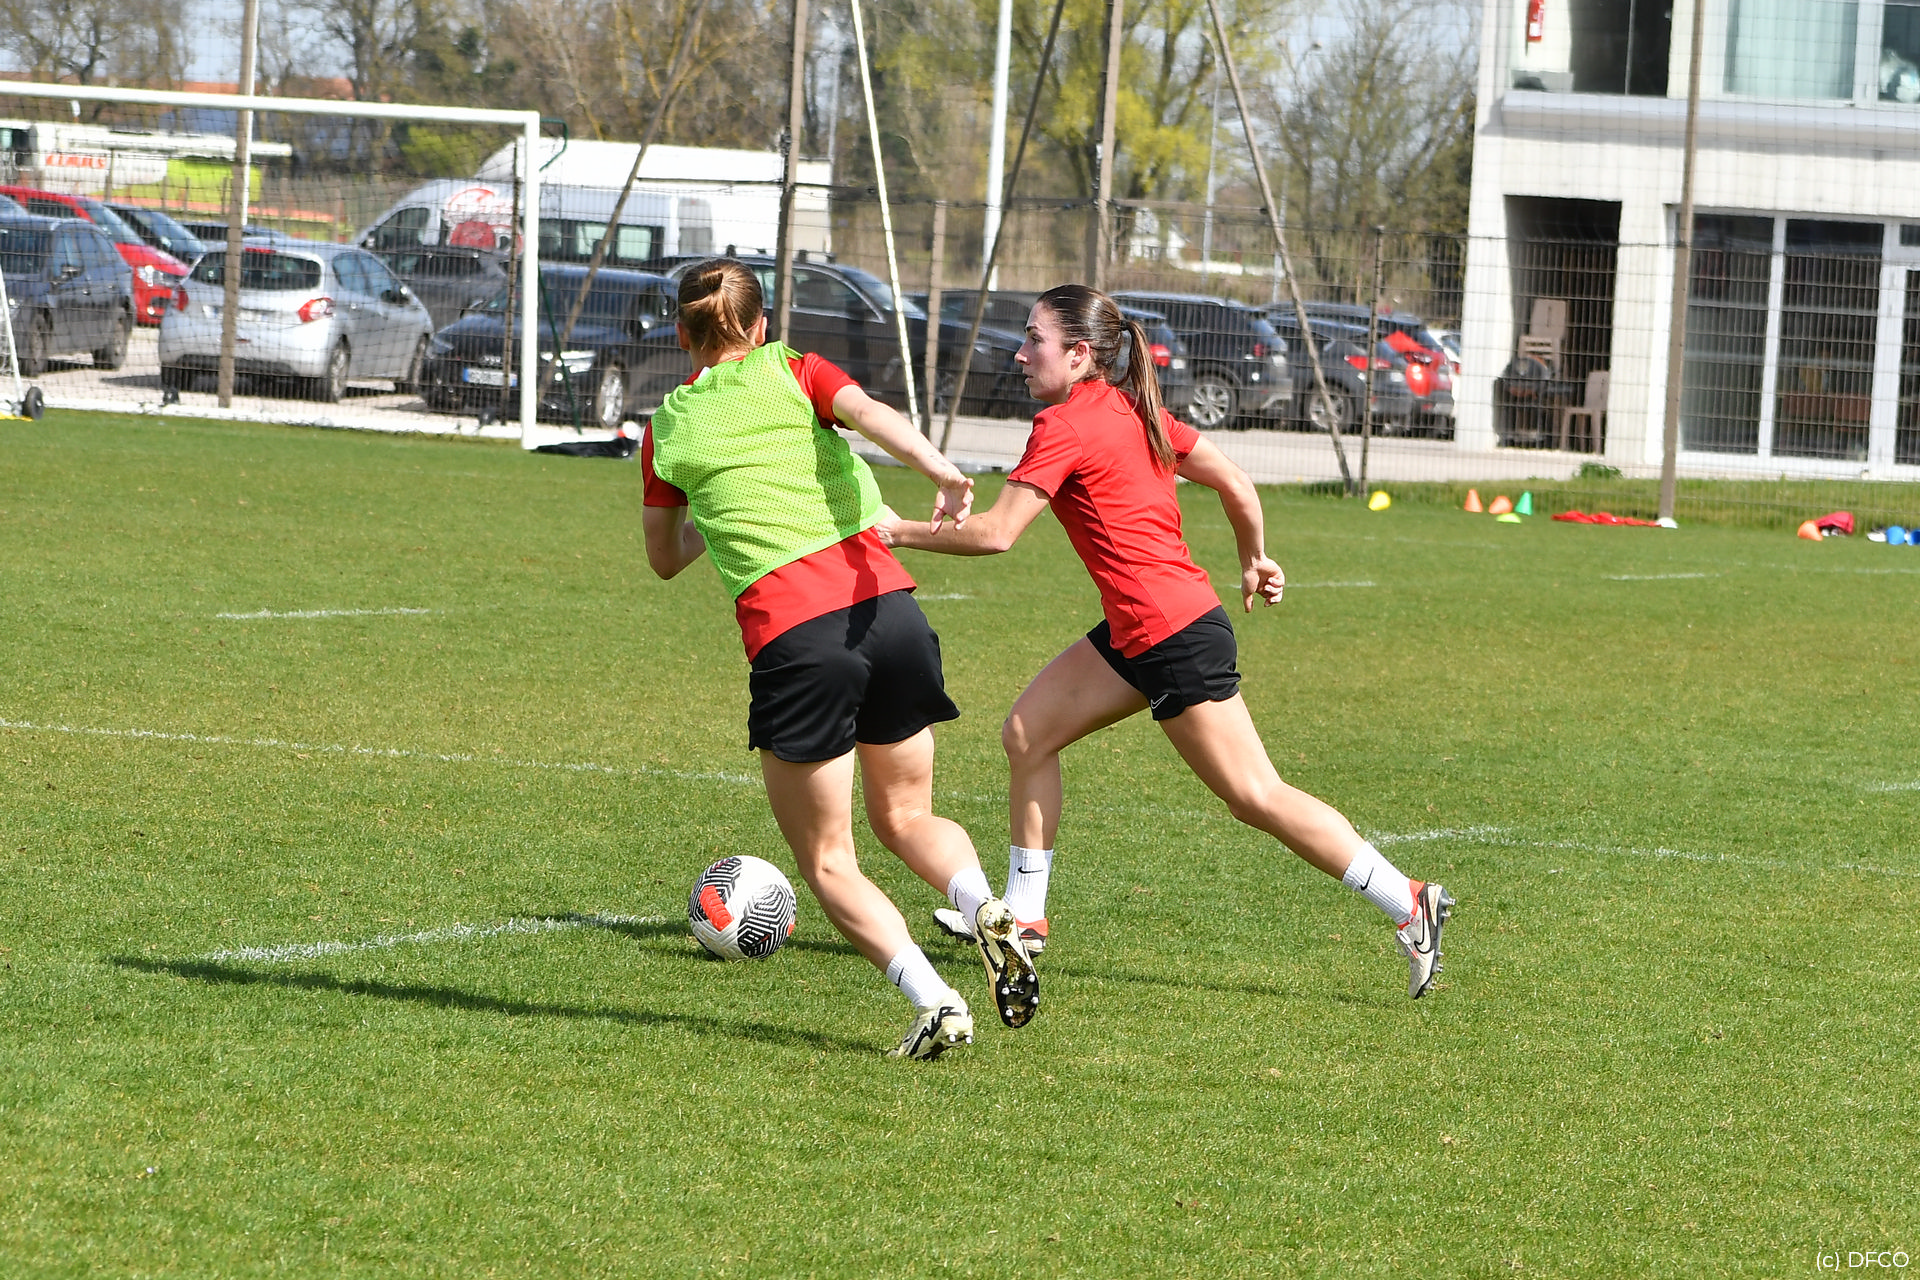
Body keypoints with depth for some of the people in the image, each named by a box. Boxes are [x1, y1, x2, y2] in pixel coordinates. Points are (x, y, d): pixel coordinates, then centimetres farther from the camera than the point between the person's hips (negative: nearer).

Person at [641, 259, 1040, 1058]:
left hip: (792, 639, -2)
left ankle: (934, 1001, -11)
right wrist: (939, 471, -26)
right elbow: (869, 412, -9)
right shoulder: (793, 372, 13)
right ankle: (986, 911, -8)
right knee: (906, 816, 22)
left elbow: (664, 557, 28)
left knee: (828, 861, 10)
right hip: (887, 606, 2)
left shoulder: (667, 430, 14)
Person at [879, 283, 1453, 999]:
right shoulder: (1130, 410, 12)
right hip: (1138, 635, 10)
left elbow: (995, 534, -18)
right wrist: (1255, 562, 28)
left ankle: (1410, 906, -2)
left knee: (1255, 798, -5)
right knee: (1027, 733, 11)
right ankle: (1023, 915, 17)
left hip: (1175, 638, -10)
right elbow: (1234, 482, 15)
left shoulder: (1066, 425, -14)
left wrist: (900, 532, -7)